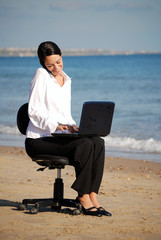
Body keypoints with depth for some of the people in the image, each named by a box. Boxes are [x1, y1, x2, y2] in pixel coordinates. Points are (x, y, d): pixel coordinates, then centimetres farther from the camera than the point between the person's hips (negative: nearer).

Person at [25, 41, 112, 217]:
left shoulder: (66, 79, 17)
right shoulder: (41, 75, -5)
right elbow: (34, 111, -11)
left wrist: (72, 126, -3)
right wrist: (56, 126, -24)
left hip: (58, 136, 7)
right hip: (39, 140, -7)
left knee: (98, 142, -19)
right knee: (84, 145, -29)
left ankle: (92, 195, -23)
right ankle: (83, 197, -24)